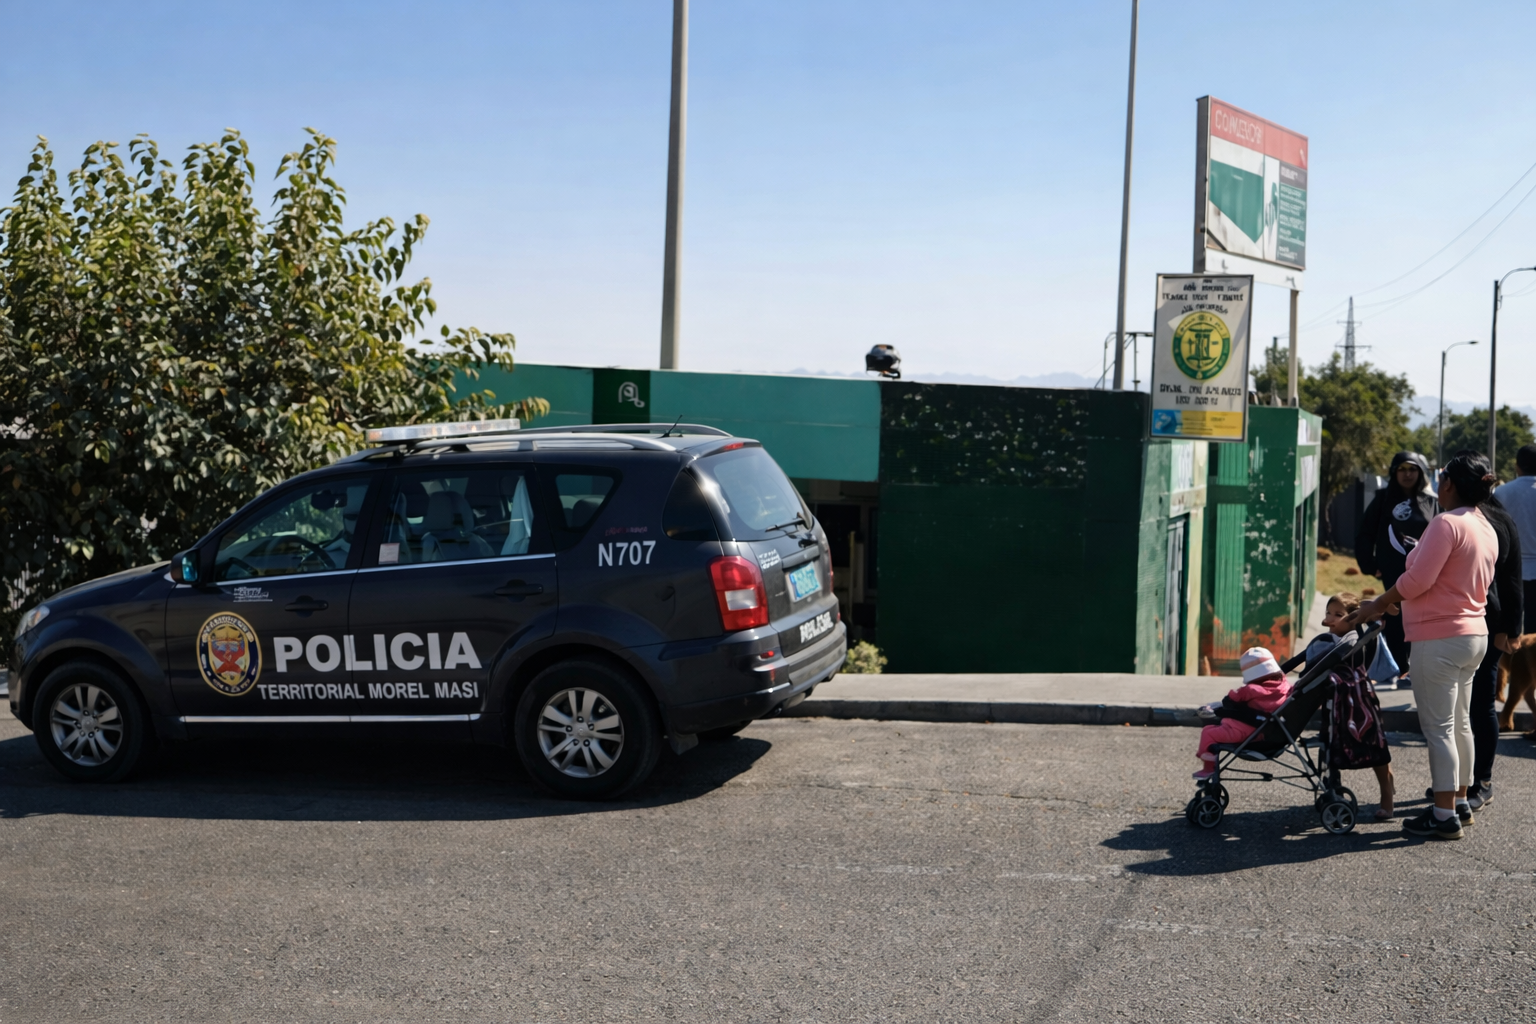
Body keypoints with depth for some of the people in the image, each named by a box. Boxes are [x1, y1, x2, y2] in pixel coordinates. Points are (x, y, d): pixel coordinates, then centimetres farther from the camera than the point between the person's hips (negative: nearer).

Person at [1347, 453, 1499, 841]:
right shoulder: (1486, 529, 12)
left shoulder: (1446, 523, -17)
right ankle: (1459, 803, 27)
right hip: (1474, 634, 10)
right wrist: (1397, 603, 18)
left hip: (1440, 638, -10)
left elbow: (1417, 580, -22)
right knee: (1458, 722, 18)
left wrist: (1377, 606, -7)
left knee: (1438, 727, -5)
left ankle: (1445, 816, -2)